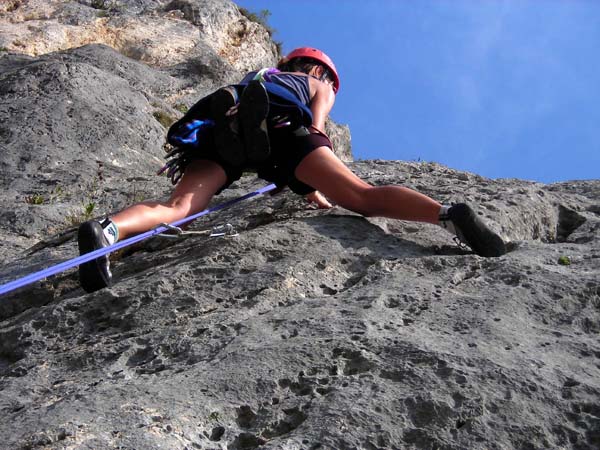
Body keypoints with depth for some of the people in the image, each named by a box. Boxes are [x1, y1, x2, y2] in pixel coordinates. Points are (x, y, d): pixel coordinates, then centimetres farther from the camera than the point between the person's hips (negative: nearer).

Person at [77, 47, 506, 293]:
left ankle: (107, 230, -42)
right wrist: (315, 187, 12)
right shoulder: (319, 85, 35)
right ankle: (450, 214, -33)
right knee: (364, 196, -12)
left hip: (221, 125, 4)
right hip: (276, 123, -4)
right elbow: (315, 127, 14)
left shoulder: (260, 78, 49)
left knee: (177, 208, -15)